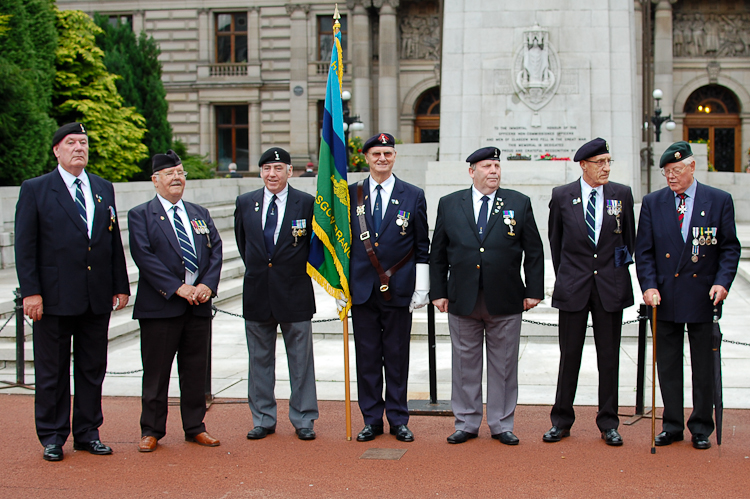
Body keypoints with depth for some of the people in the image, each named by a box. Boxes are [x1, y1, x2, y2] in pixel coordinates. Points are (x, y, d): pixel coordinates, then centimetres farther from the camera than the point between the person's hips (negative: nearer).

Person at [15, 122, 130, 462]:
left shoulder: (103, 189, 12)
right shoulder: (35, 190, -1)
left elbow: (115, 242, 13)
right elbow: (25, 246, -4)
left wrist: (121, 287, 8)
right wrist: (30, 292, -12)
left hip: (97, 299, 4)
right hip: (55, 299, -4)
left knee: (93, 369, 11)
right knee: (52, 372, 5)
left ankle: (87, 433, 22)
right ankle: (52, 437, 17)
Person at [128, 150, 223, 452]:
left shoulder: (200, 214, 17)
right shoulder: (140, 215, 1)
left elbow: (216, 251, 9)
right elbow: (144, 256, -11)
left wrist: (208, 284, -9)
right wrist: (177, 288, -18)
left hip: (199, 305, 4)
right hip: (160, 305, -4)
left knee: (196, 370, 10)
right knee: (156, 372, 2)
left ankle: (195, 428, 20)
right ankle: (151, 430, 13)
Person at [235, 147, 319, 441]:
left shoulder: (306, 203, -4)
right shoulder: (245, 203, 5)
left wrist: (299, 271, 4)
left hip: (295, 293, -3)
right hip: (257, 293, 3)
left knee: (301, 359, 4)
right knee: (260, 359, 10)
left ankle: (303, 420, 15)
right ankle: (263, 419, 21)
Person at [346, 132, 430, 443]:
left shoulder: (413, 196, 4)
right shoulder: (351, 195, 6)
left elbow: (422, 247, 4)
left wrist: (421, 289, -2)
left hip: (399, 290, -1)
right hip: (362, 290, 1)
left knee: (397, 357, 5)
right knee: (367, 357, 6)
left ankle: (398, 420, 15)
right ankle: (372, 420, 16)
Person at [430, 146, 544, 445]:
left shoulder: (519, 204, 5)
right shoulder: (449, 204, 7)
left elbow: (534, 252, 6)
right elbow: (438, 253, 9)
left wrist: (533, 291, -1)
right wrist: (438, 292, 3)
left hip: (506, 300, 0)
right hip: (462, 299, 1)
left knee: (503, 364, 6)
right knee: (465, 363, 7)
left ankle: (502, 425, 17)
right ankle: (466, 423, 18)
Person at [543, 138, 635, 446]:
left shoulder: (622, 194, 2)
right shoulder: (561, 196, 0)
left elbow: (629, 238, 13)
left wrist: (619, 268, 14)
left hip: (611, 288, 1)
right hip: (573, 288, -1)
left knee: (609, 357, 6)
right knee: (569, 355, 5)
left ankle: (608, 424, 16)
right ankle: (561, 421, 16)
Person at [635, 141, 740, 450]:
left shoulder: (719, 201, 1)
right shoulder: (652, 203, 5)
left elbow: (730, 248, 2)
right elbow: (644, 251, 4)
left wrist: (723, 282, -12)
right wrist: (649, 285, -9)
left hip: (703, 297, -1)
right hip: (665, 297, 1)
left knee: (704, 367, 7)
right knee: (668, 365, 8)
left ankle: (701, 428, 19)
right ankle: (672, 425, 19)